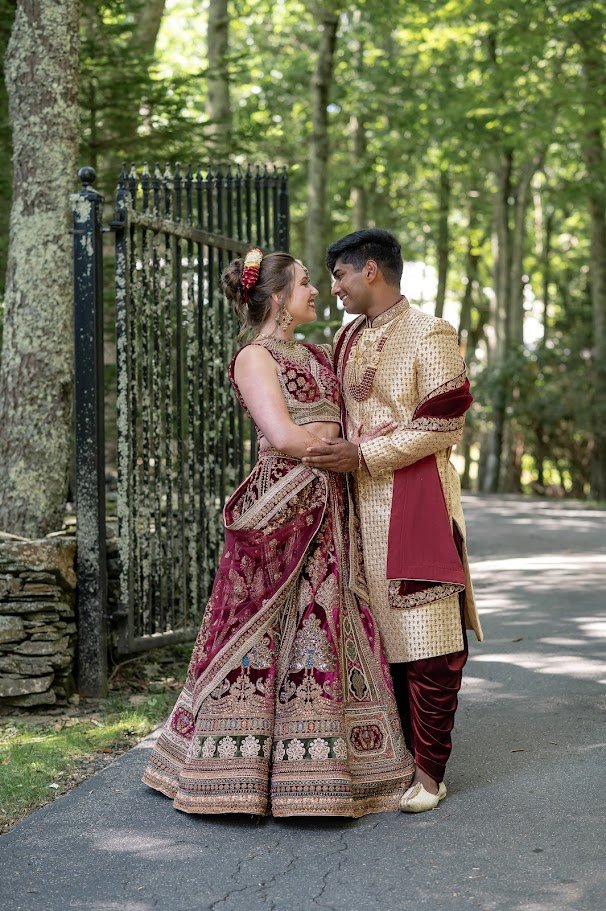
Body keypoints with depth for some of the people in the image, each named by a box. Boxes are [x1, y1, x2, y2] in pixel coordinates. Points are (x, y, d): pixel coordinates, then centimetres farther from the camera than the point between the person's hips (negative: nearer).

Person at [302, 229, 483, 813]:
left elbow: (443, 427, -11)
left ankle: (428, 771, 1)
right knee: (380, 633, 7)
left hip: (415, 501, -7)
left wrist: (363, 456, -16)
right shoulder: (346, 339, 18)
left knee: (426, 638, -6)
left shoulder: (428, 335, -5)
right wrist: (330, 455, 10)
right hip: (360, 502, 7)